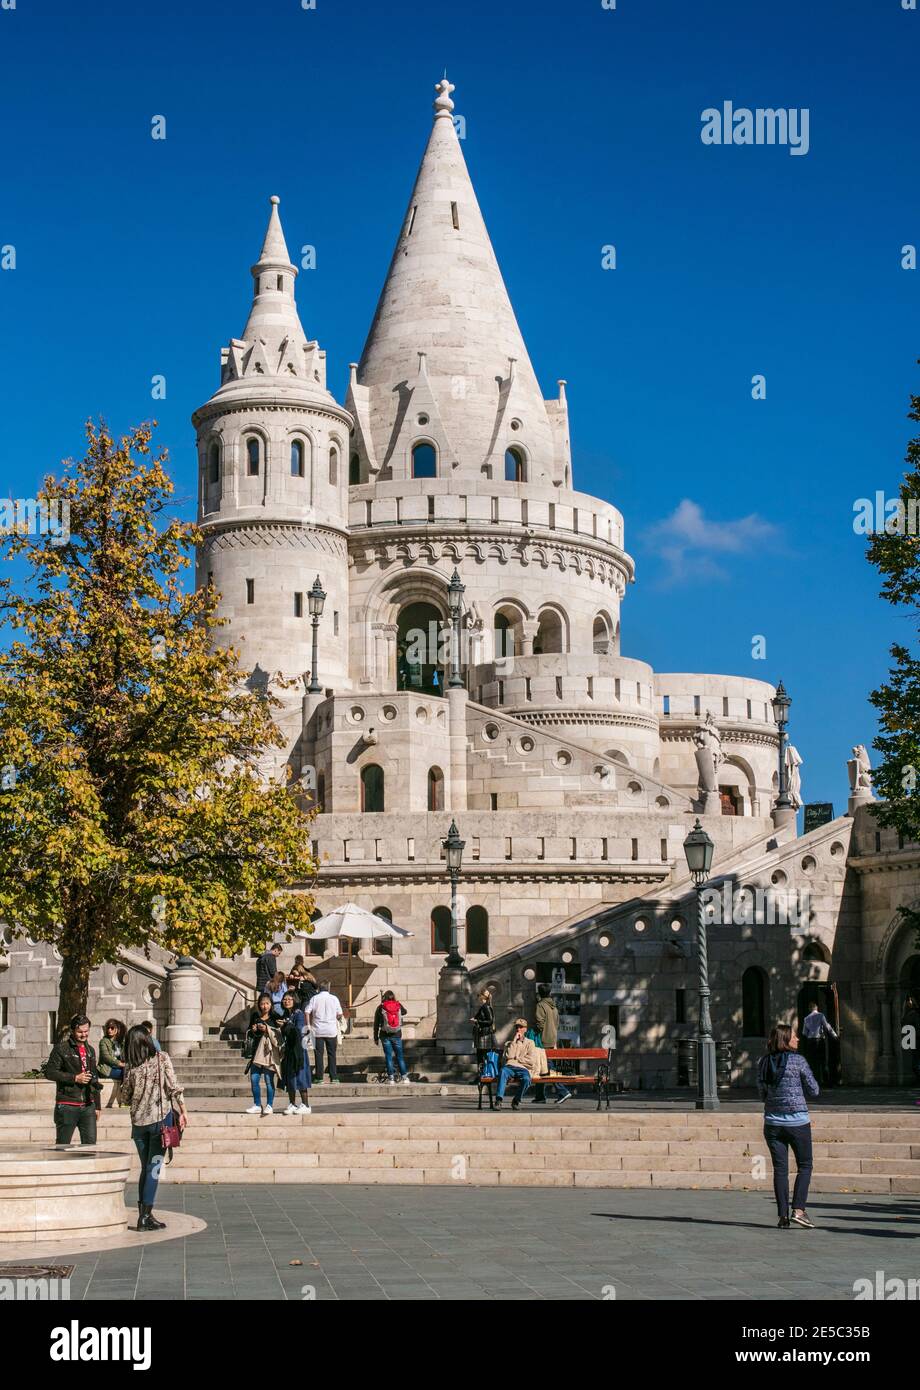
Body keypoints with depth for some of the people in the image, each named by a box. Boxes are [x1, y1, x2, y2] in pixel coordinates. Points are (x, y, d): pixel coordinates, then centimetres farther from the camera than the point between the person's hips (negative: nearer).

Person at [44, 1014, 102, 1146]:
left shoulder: (90, 1050, 16)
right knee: (62, 1146, 2)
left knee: (91, 1144, 0)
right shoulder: (61, 1048, -3)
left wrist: (97, 1105, 19)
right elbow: (50, 1072, -10)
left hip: (88, 1106, 5)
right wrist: (75, 1078, -15)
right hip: (67, 1106, -5)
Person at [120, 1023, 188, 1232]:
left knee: (145, 1168, 14)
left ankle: (143, 1215, 12)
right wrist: (183, 1111, -2)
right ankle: (146, 1215, -4)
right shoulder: (162, 1058, -6)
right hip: (161, 1118, -3)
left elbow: (126, 1095, 7)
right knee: (154, 1168, 0)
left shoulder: (130, 1066, 0)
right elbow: (173, 1087, -9)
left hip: (138, 1121, 3)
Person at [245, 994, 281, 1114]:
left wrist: (267, 1030, -17)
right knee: (254, 1079, 4)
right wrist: (253, 1031, -3)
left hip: (269, 1052, -4)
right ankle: (257, 1105, 15)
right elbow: (248, 1033, 18)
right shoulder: (255, 1016, 10)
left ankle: (269, 1106, 7)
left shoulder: (275, 1018, -2)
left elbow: (279, 1035, -8)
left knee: (269, 1080, -2)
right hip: (257, 1051, 4)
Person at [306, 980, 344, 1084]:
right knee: (332, 1054, 8)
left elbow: (307, 1012, -6)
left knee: (319, 1054, 3)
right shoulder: (334, 998, 0)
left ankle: (319, 1078, 2)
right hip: (331, 1030, 1)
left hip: (318, 1031, -1)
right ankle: (334, 1078, 7)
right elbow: (340, 1015, 3)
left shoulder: (315, 998, -2)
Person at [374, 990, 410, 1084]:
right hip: (397, 1035, 1)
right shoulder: (398, 1006, 1)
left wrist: (376, 1037, 6)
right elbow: (404, 1011, 25)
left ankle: (391, 1078, 0)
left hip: (385, 1035, -1)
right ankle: (405, 1077, 4)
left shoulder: (380, 1008, -2)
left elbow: (376, 1024, 0)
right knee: (400, 1056, 8)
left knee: (388, 1056, 3)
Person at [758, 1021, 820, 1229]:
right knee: (805, 1165, 8)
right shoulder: (798, 1061, -9)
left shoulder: (764, 1063, 4)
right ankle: (798, 1210, -5)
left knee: (780, 1168, 8)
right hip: (797, 1121, -4)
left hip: (772, 1122, 4)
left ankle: (783, 1215, 5)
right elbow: (814, 1090, -2)